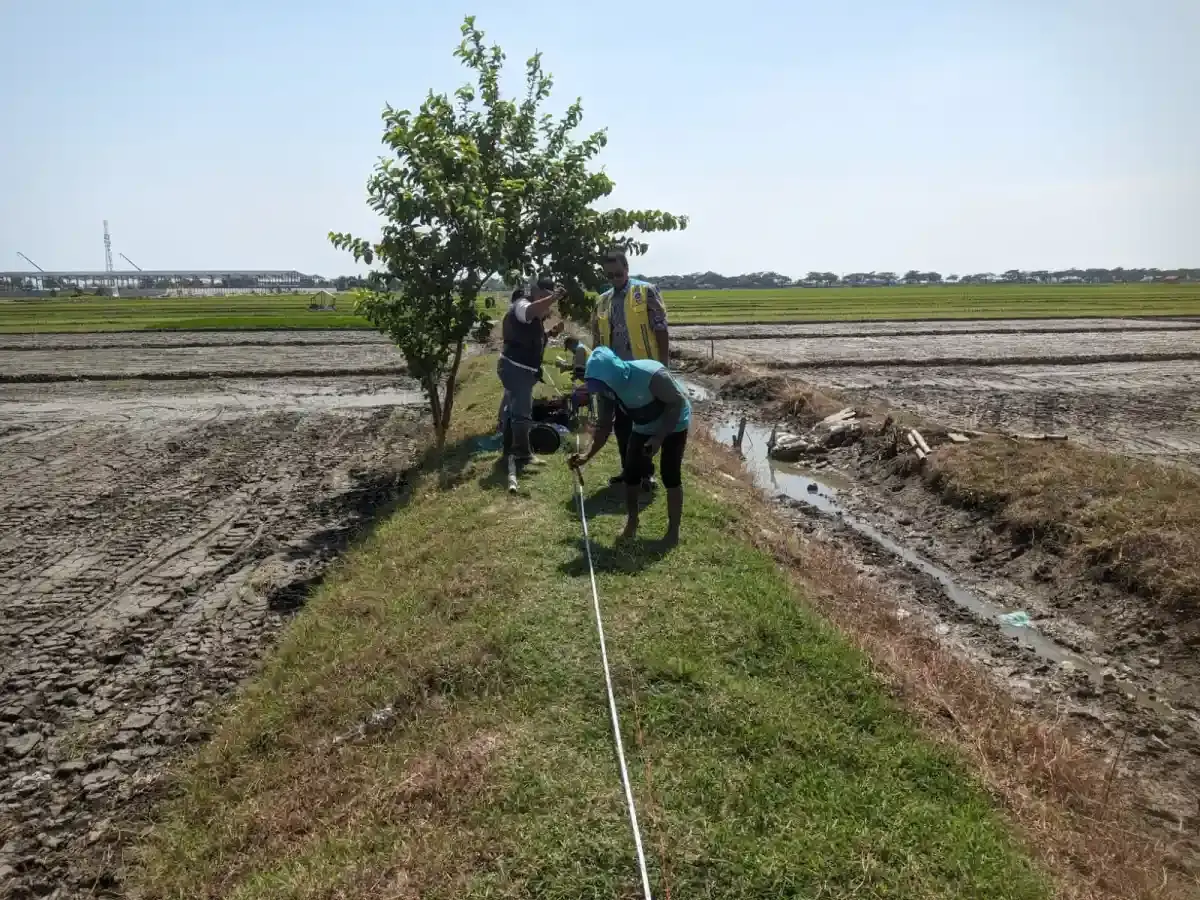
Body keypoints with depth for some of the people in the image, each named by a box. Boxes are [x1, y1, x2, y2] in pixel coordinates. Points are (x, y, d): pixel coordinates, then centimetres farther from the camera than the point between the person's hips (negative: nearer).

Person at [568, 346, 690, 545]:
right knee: (630, 472, 1)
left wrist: (659, 438, -30)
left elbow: (678, 402, -27)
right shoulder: (605, 389, -19)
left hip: (673, 424, -6)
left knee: (670, 475, -10)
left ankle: (673, 530, 4)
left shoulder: (651, 375, -39)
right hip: (644, 427, 6)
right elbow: (603, 426, -9)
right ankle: (631, 522, 20)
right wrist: (587, 456, -21)